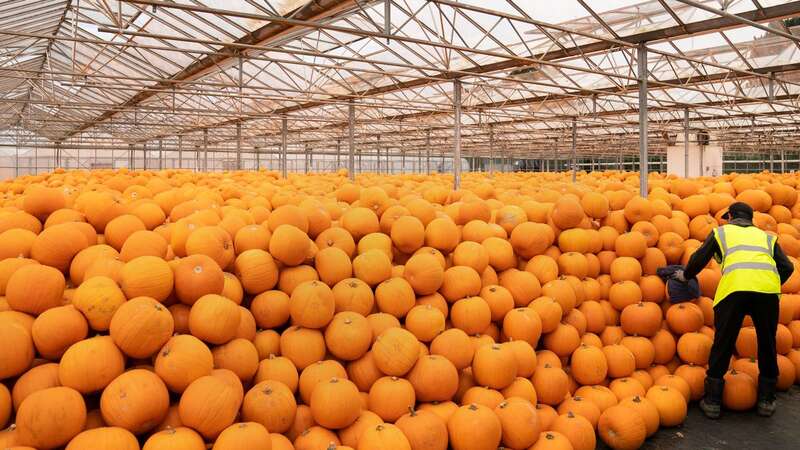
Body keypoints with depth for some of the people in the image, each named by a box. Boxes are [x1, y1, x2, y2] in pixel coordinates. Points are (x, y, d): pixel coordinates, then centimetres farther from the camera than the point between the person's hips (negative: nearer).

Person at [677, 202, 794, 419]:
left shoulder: (721, 231, 26)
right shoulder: (766, 236, 31)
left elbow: (699, 259, 18)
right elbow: (787, 267, 21)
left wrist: (686, 275, 35)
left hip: (734, 287, -2)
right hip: (768, 289, 2)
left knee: (723, 344, 6)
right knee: (767, 344, 18)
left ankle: (712, 402, 12)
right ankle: (766, 400, 27)